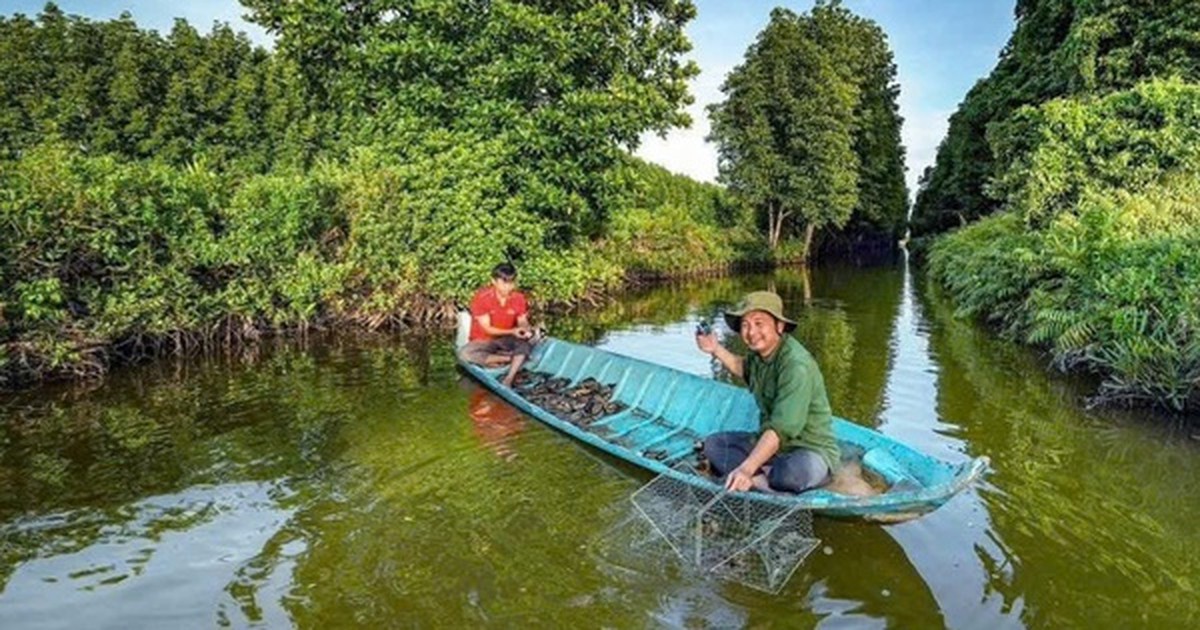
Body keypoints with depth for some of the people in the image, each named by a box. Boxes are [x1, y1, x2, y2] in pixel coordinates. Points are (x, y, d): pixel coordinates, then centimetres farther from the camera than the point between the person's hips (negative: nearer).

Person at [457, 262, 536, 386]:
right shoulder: (482, 297, -19)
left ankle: (509, 379, -31)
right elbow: (487, 329, -17)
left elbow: (522, 321, -1)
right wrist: (512, 331, -31)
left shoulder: (518, 298, -7)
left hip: (506, 340, 3)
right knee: (465, 353, -34)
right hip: (484, 341, -2)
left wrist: (526, 329, -26)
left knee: (528, 341, -28)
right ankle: (513, 358, -22)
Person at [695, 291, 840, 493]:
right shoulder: (760, 351, -1)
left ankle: (756, 478, -11)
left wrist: (747, 469, -42)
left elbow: (781, 429, -35)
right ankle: (762, 478, -21)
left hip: (810, 449, -8)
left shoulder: (797, 366, -27)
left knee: (794, 472, -40)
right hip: (768, 442, 8)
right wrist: (716, 350, 12)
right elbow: (746, 370, 27)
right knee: (713, 443, -5)